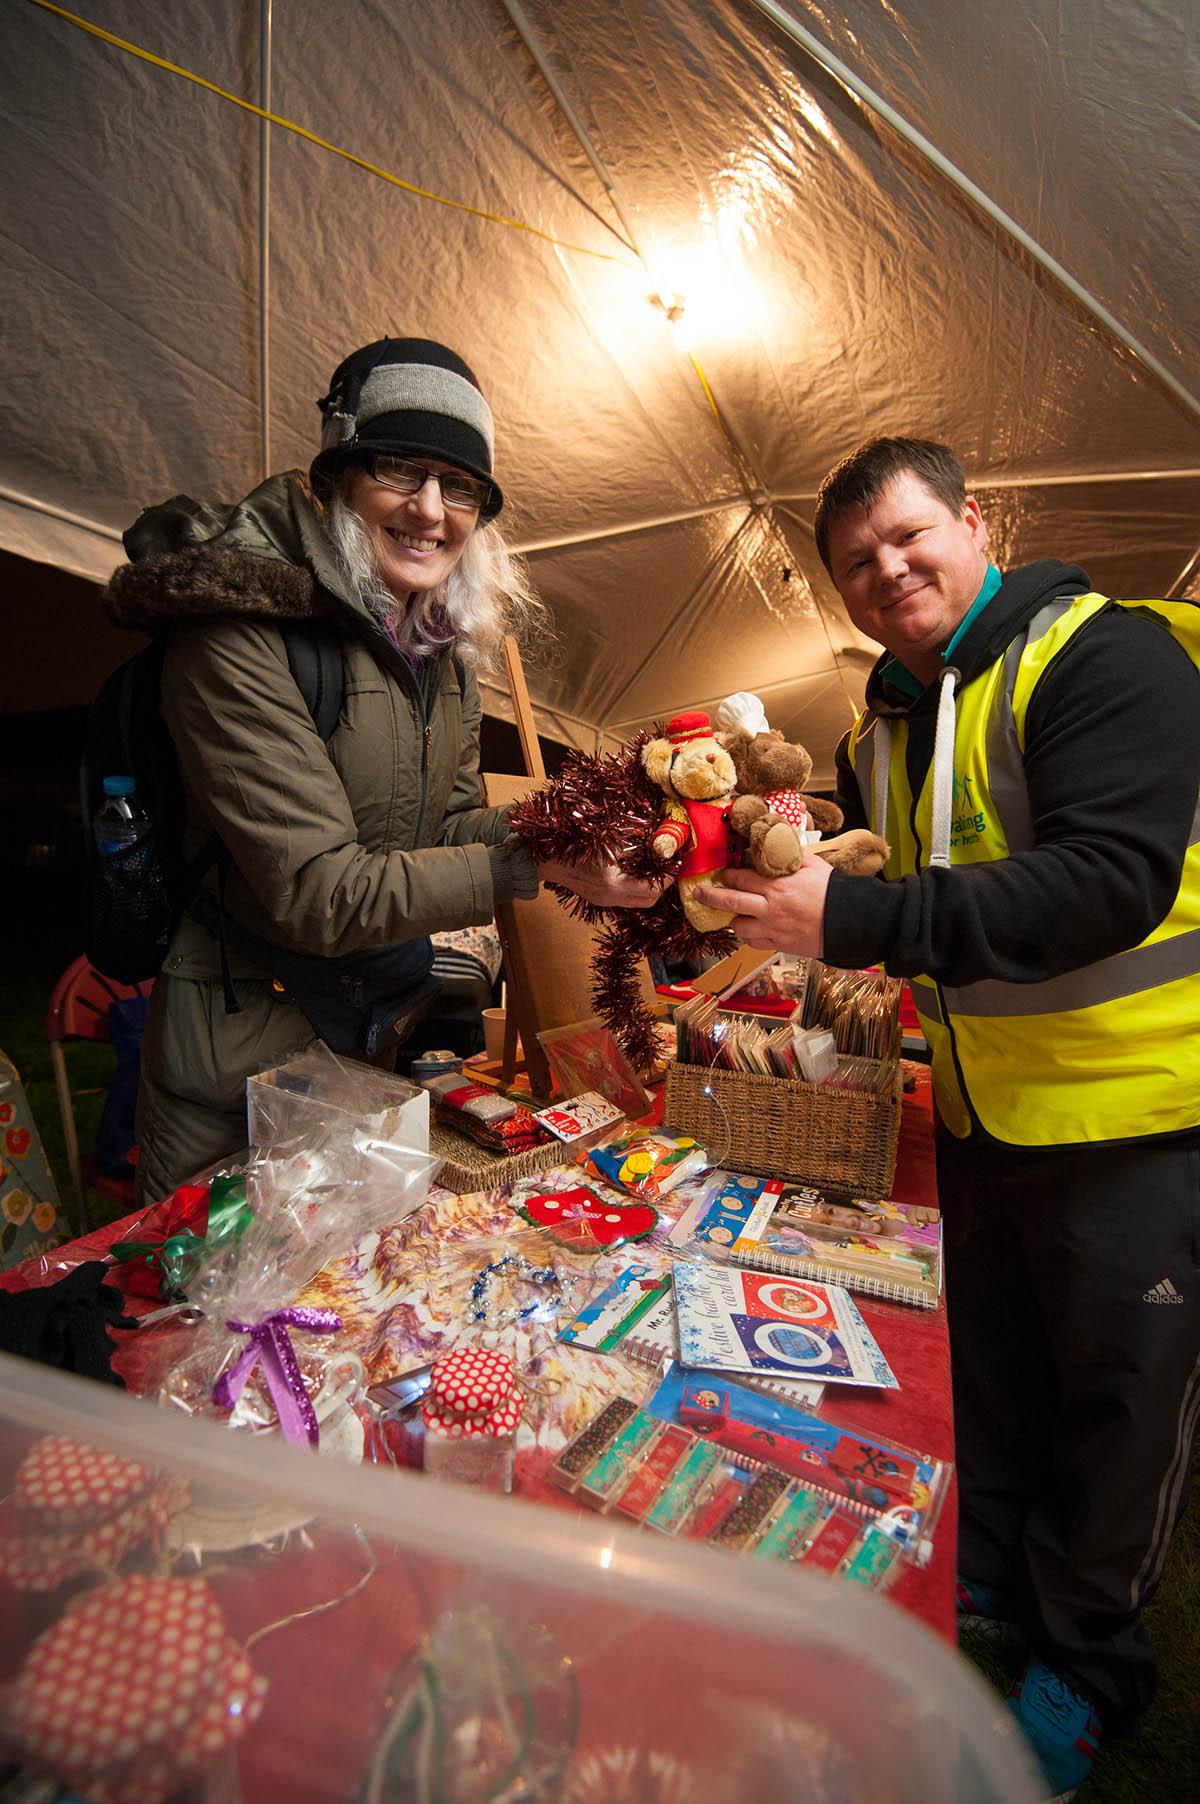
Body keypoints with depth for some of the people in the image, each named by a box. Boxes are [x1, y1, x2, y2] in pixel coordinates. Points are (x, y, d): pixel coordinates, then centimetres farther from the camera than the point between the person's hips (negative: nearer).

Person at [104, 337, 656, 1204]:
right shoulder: (240, 631, -22)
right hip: (247, 1028, -6)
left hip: (393, 1005, 7)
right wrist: (531, 868, -28)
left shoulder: (443, 631, 3)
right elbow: (318, 889, -26)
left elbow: (453, 819, 5)